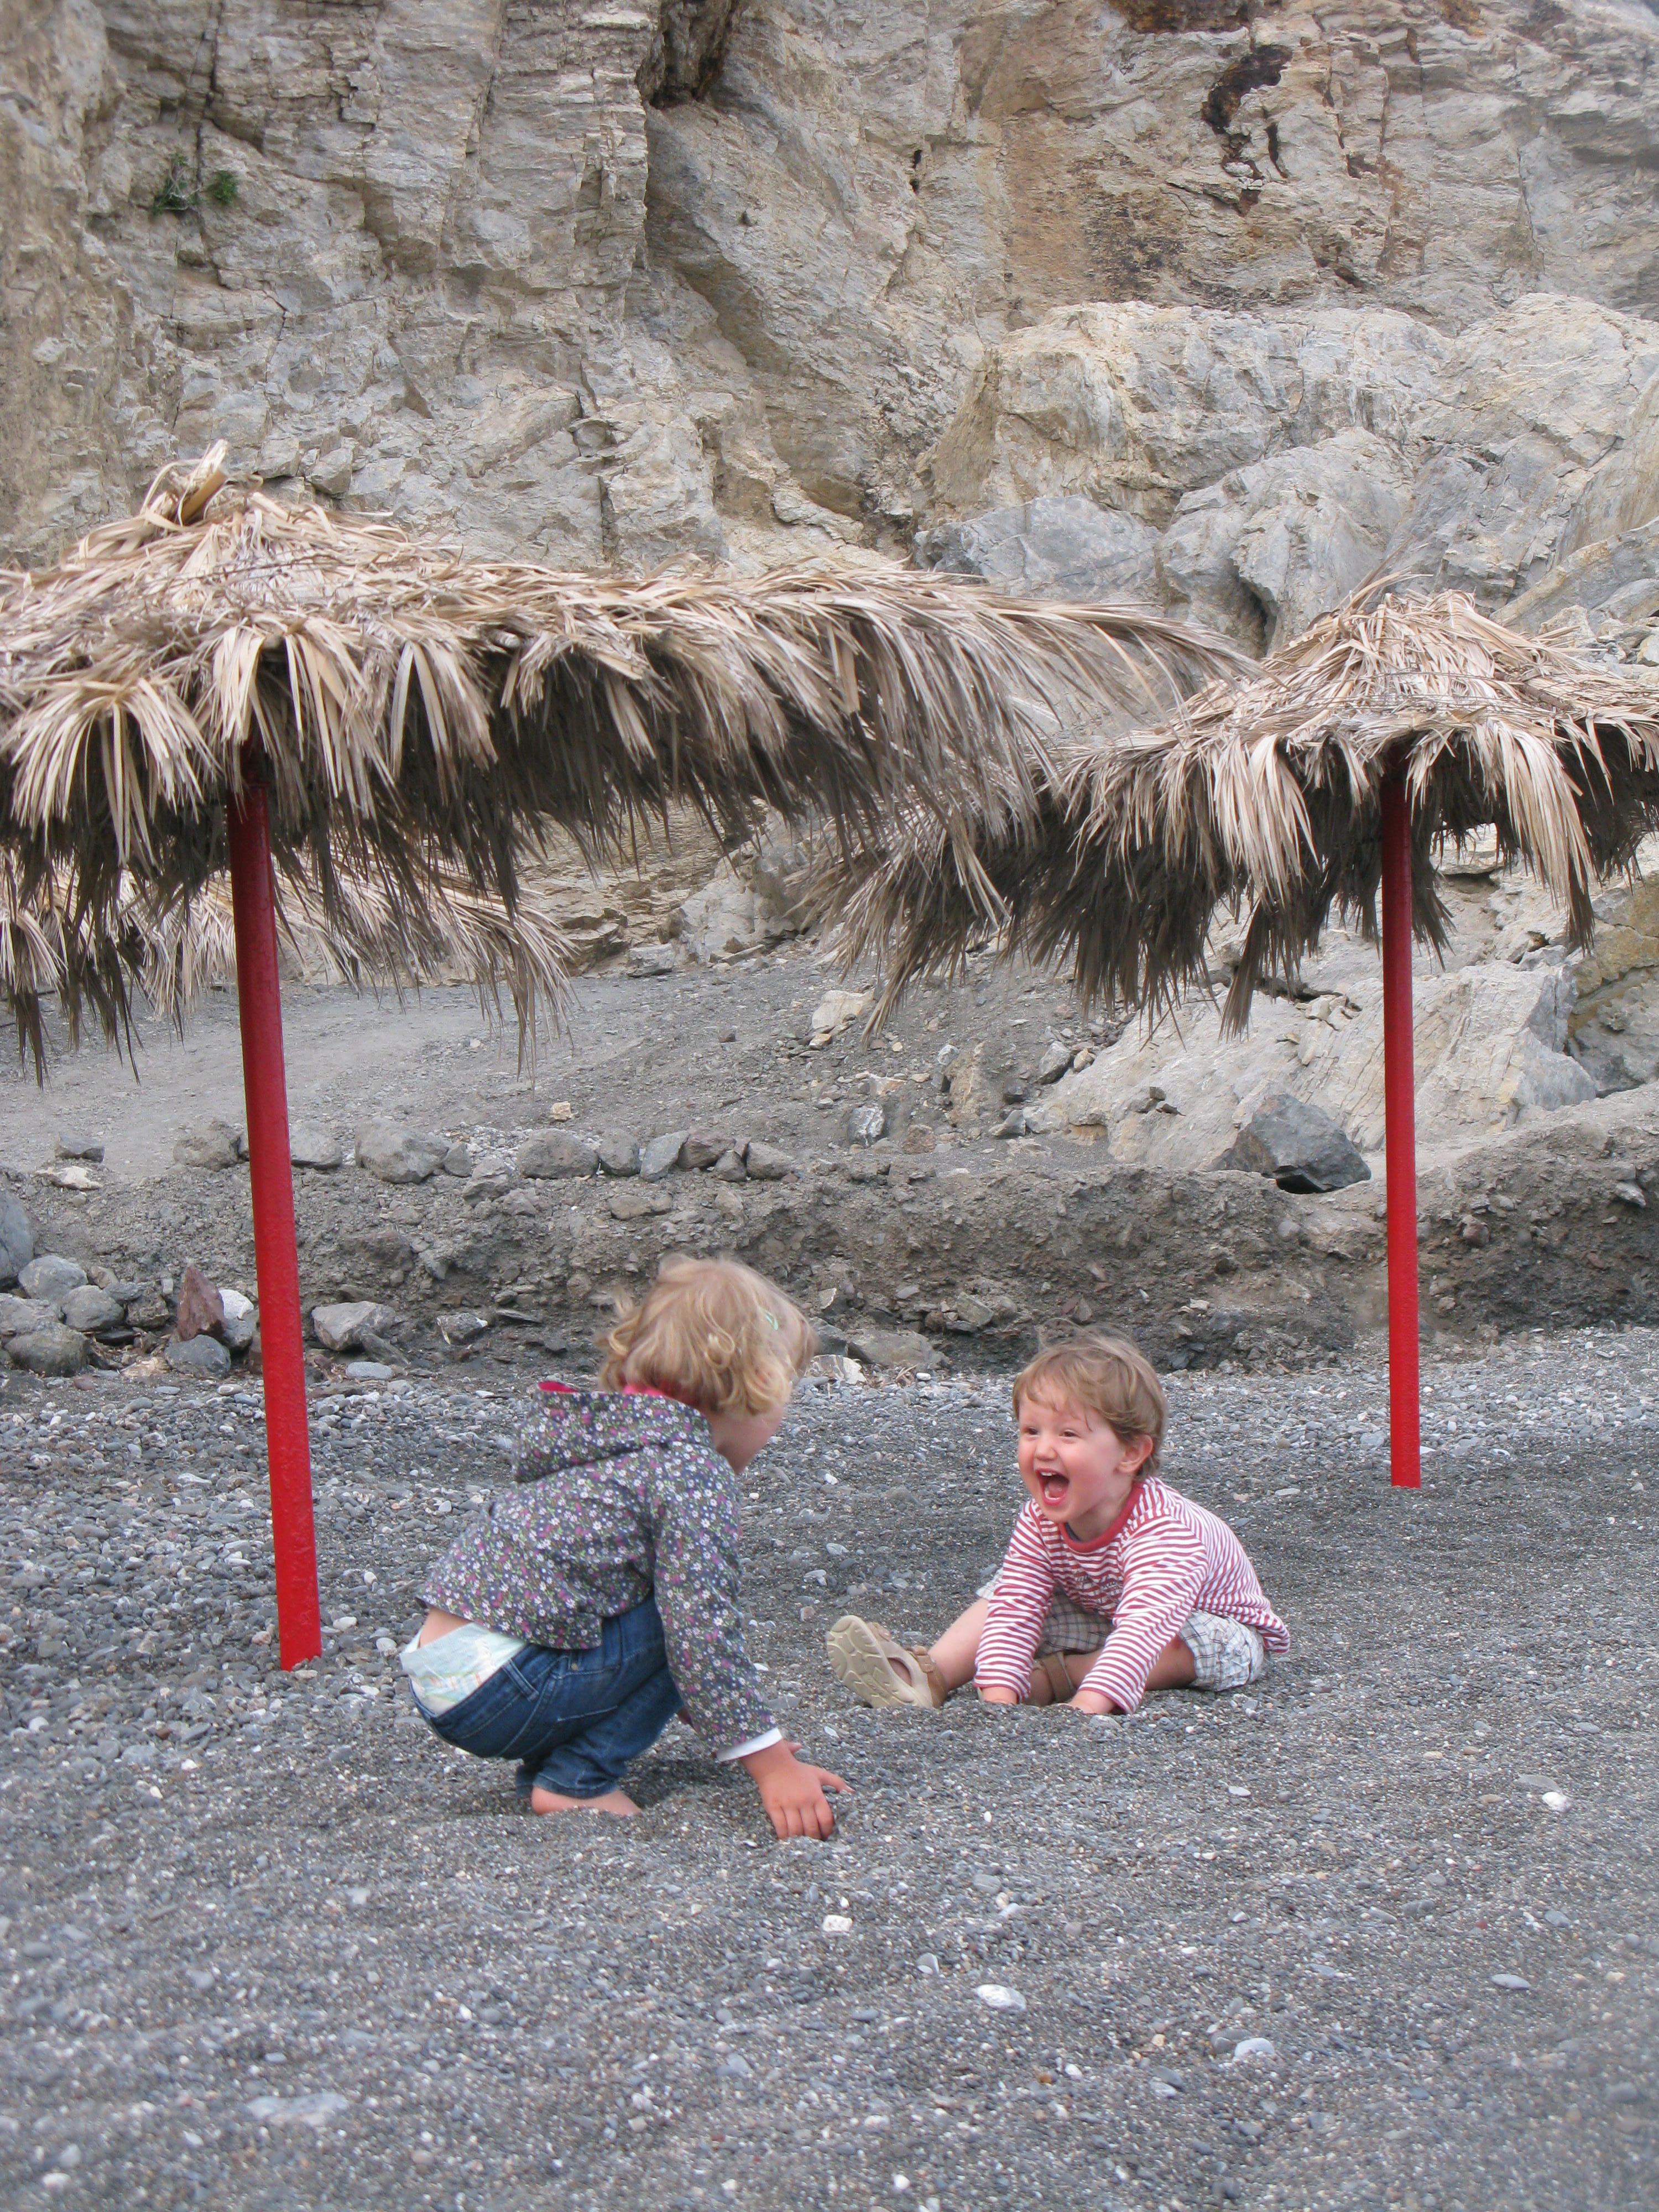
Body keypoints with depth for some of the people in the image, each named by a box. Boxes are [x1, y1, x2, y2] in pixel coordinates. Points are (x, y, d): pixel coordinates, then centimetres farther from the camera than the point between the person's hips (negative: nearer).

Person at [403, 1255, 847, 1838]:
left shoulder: (615, 1441, 21)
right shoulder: (694, 1468, -9)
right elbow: (701, 1628, -17)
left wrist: (741, 1729, 33)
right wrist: (770, 1761, -11)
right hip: (495, 1691, -10)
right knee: (685, 1620, -6)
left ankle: (549, 1766, 12)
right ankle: (575, 1781, -6)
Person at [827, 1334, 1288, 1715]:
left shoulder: (1162, 1526, -39)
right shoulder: (1040, 1521, -21)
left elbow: (1144, 1626, -51)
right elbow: (1015, 1607, -26)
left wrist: (1089, 1704, -64)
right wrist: (998, 1695, -41)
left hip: (1213, 1622, -5)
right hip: (1096, 1615, 5)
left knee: (1203, 1642, -36)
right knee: (1005, 1594, -10)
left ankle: (1055, 1677, -33)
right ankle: (931, 1675, -28)